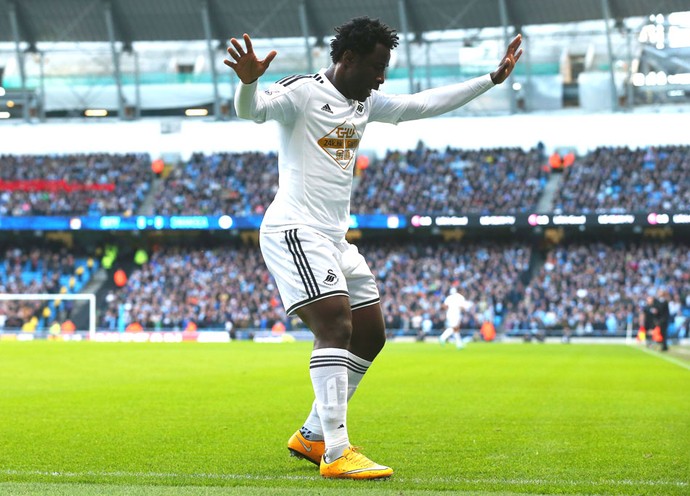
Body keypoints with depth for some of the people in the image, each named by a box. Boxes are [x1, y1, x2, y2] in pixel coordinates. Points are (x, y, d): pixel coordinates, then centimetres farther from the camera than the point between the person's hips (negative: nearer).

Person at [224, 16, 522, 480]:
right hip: (296, 231, -10)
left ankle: (312, 436, 21)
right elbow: (254, 109, -30)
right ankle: (336, 454, -25)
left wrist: (491, 79, 27)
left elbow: (422, 104, 25)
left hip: (335, 237, 10)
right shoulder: (302, 92, -11)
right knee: (337, 325, -22)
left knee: (371, 334, 11)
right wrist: (249, 81, -53)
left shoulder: (365, 103, 15)